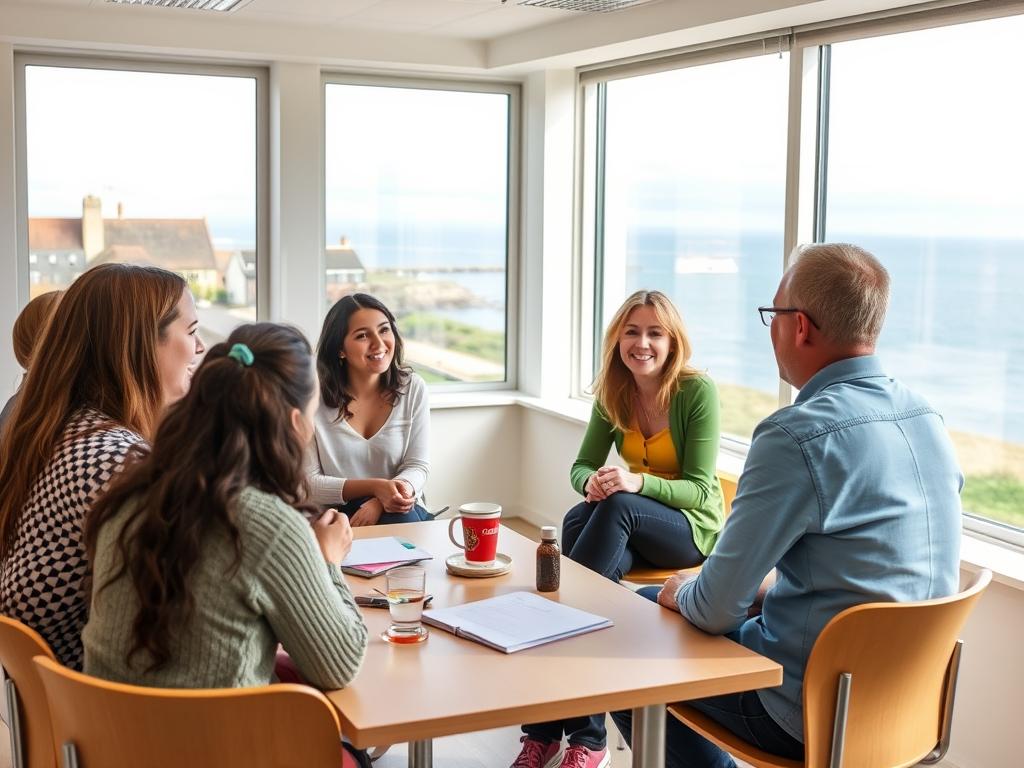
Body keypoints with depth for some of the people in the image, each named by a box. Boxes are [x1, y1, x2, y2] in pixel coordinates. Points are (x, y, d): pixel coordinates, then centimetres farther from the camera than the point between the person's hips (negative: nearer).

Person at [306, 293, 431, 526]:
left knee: (406, 519, -32)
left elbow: (417, 465, -2)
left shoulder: (413, 388, -1)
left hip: (395, 511, 2)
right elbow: (309, 483, -8)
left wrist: (379, 503, -23)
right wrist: (375, 487, -23)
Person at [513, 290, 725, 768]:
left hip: (693, 526, -4)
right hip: (628, 526, 4)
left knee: (617, 506, -35)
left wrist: (637, 482, -35)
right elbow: (581, 467, 2)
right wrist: (591, 481, -24)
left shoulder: (698, 391, -15)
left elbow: (698, 490, -16)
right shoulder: (612, 394, 0)